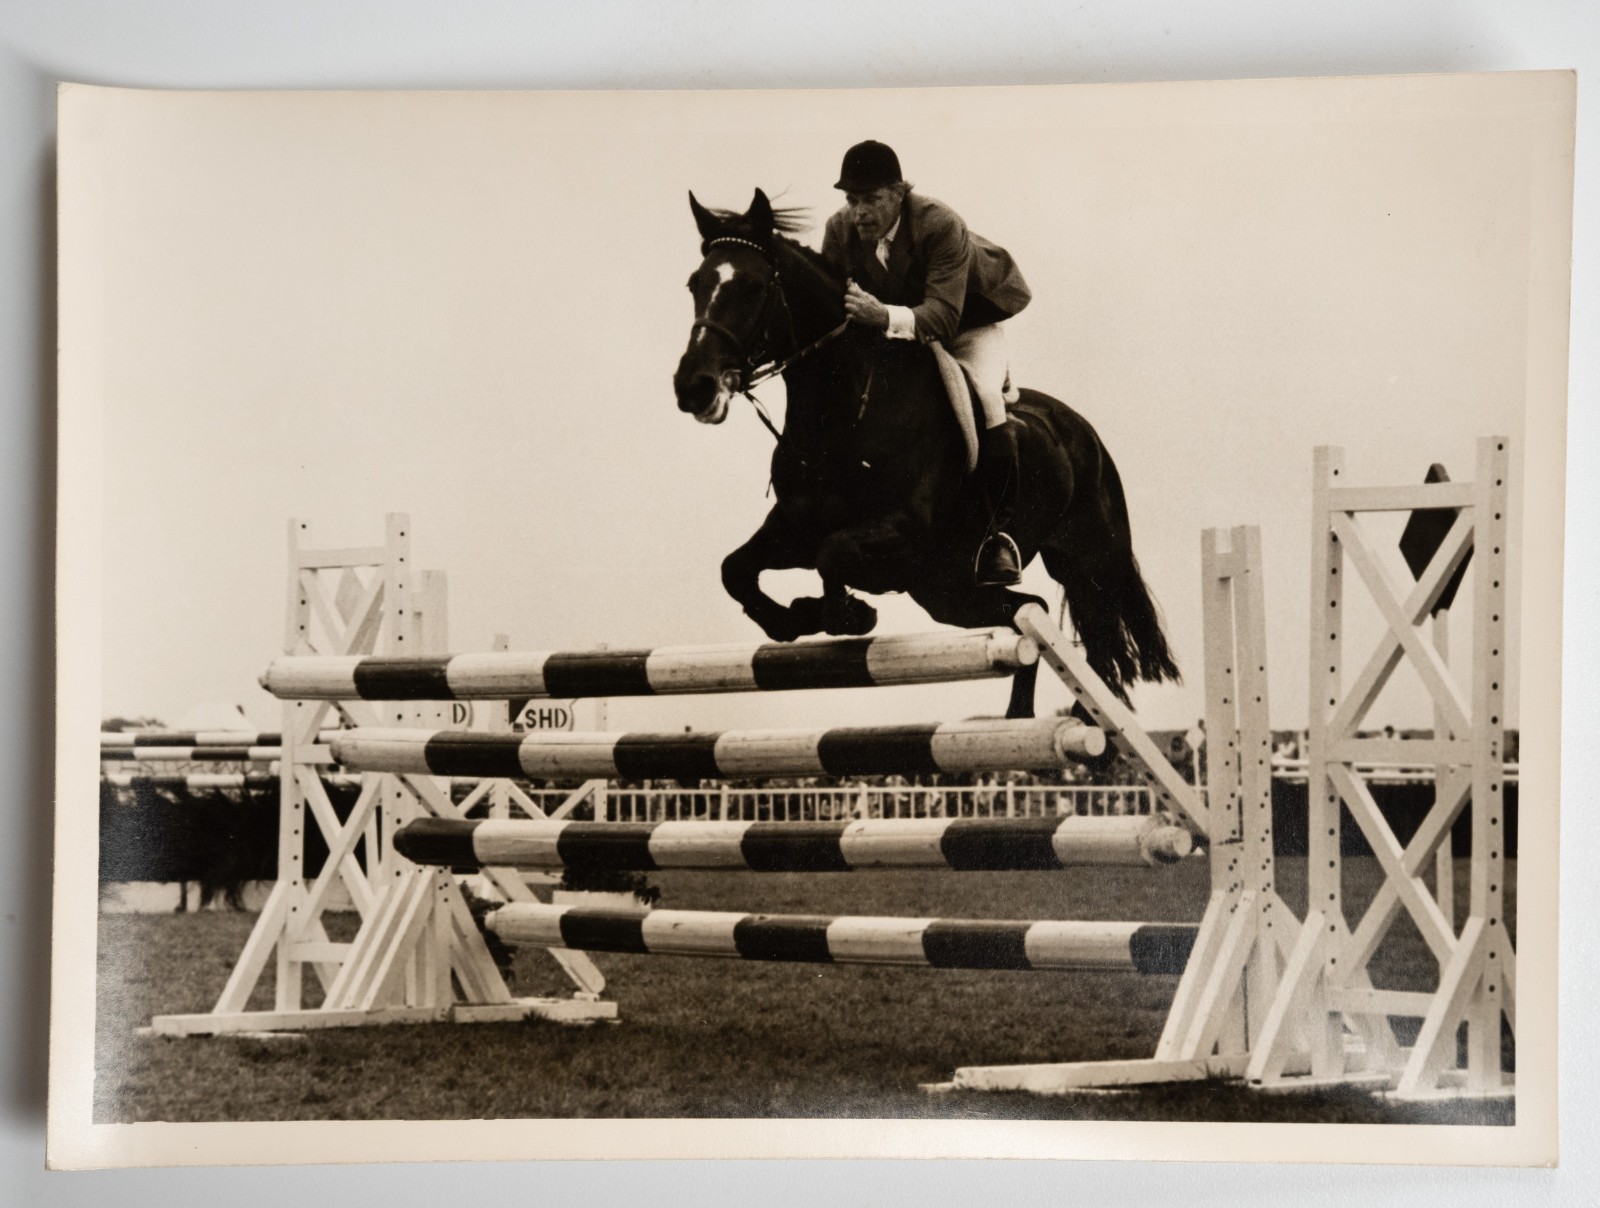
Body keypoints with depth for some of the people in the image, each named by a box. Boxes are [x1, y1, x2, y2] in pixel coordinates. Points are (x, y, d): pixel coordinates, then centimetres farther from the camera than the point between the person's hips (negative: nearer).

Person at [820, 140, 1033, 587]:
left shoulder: (942, 226, -32)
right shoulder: (840, 231, -15)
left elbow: (943, 316, -41)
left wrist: (886, 316, -59)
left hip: (970, 324, -5)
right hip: (897, 335, 5)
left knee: (983, 395, -32)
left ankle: (1001, 531, -28)